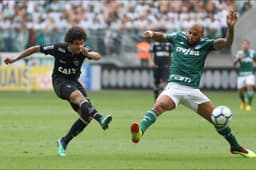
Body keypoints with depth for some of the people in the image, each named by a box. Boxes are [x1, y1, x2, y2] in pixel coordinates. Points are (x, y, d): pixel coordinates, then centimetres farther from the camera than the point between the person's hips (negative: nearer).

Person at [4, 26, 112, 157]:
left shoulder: (83, 51, -11)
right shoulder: (59, 48, -16)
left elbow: (98, 56, -30)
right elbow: (35, 49, -6)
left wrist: (88, 54, -53)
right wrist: (14, 59, -6)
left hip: (74, 82, 4)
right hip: (60, 82, -4)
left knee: (86, 116, -10)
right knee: (79, 96, -36)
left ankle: (63, 143, 5)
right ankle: (100, 119, -58)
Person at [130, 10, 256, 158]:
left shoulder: (205, 44, 4)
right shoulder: (178, 37, 8)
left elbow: (227, 43, -10)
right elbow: (161, 37, 26)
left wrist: (231, 28, -27)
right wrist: (151, 34, 5)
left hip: (193, 90, 1)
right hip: (174, 87, -1)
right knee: (160, 105, -33)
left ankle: (236, 147, 23)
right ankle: (140, 131, -54)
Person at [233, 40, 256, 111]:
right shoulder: (239, 53, -1)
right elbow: (234, 63, -10)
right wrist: (238, 58, -28)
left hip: (250, 74, 0)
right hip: (241, 74, 0)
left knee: (249, 87, -23)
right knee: (240, 91, 4)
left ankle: (249, 105, -17)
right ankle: (243, 102, 36)